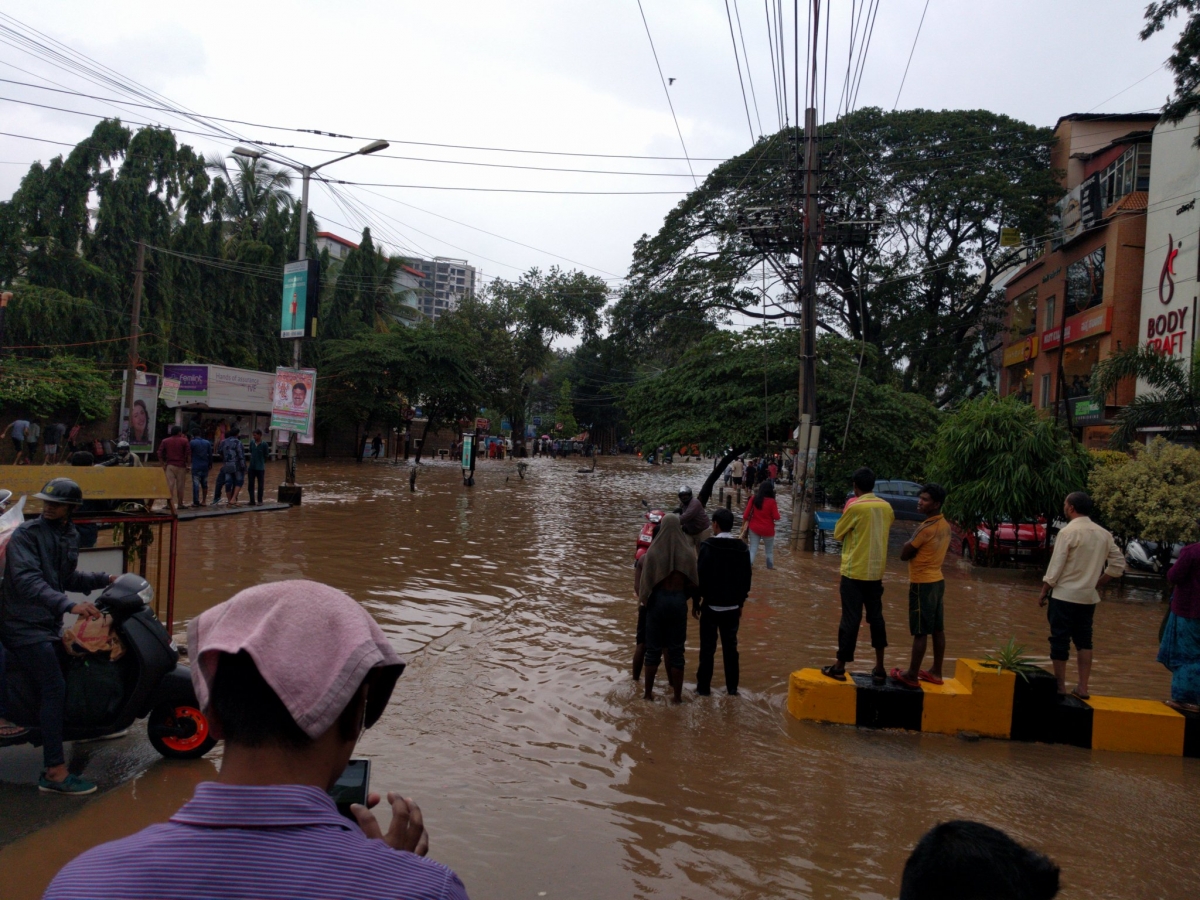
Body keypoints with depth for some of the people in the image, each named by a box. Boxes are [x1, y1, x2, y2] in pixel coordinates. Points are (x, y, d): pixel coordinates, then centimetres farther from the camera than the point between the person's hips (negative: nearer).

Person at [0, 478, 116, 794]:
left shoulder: (70, 536, 10)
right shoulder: (26, 534, -14)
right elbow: (27, 579, -28)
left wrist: (103, 580, 13)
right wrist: (69, 605, -39)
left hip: (50, 625, 9)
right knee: (55, 688, -17)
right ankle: (55, 772, -17)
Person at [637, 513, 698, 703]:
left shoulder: (653, 552, -10)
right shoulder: (687, 552, -7)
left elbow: (645, 581, -10)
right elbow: (693, 582, -6)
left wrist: (643, 598, 7)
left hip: (657, 600, 0)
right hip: (679, 600, 0)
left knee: (653, 649, 11)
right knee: (676, 650, 9)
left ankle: (648, 693, 18)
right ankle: (678, 695, 14)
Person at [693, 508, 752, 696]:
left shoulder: (708, 546, -13)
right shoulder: (742, 548, 1)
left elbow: (701, 576, -12)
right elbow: (746, 578, 8)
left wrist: (696, 601, -2)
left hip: (711, 605, -4)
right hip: (732, 607, 4)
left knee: (708, 647, 4)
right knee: (731, 647, 11)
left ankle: (703, 687, 8)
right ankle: (732, 687, 15)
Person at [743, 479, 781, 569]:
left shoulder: (754, 498, -8)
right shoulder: (772, 501, -17)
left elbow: (746, 513, -6)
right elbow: (776, 517, -14)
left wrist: (744, 519, 10)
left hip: (754, 528, 2)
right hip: (767, 530, -2)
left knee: (753, 548, 10)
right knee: (769, 550, 18)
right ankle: (770, 566, 30)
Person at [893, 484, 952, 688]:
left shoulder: (926, 528, -20)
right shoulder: (945, 526, 8)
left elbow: (904, 554, -13)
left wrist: (909, 543, 3)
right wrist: (914, 546, 6)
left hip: (922, 584, -9)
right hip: (937, 580, 9)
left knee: (920, 632, -3)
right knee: (937, 630, 13)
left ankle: (912, 675, 4)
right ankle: (936, 672, 21)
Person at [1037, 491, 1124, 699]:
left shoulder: (1068, 532, -12)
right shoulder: (1103, 534, 5)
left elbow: (1056, 566, -13)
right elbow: (1118, 564, 7)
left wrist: (1043, 592, -4)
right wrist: (1097, 584, 14)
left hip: (1064, 595, -6)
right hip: (1088, 597, 6)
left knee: (1060, 640, 3)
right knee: (1084, 640, 13)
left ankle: (1060, 686, 7)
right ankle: (1082, 687, 13)